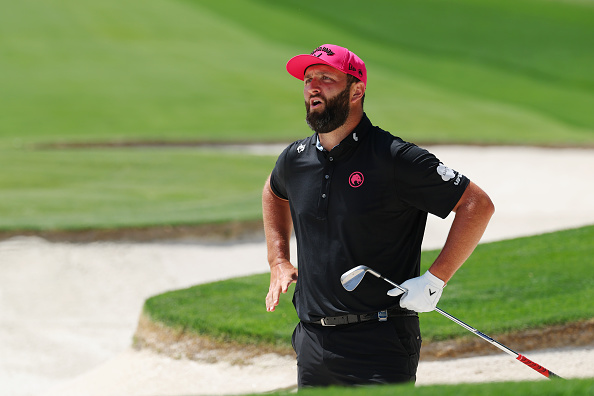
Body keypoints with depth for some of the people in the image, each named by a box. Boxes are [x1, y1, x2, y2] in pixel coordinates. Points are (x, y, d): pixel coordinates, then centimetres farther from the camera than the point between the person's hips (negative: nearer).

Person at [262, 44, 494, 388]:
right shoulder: (295, 159, 9)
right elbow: (274, 194, 34)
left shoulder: (393, 158, -10)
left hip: (380, 345, -6)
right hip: (312, 342, 6)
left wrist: (435, 279, -13)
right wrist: (279, 262, 21)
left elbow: (478, 205, -8)